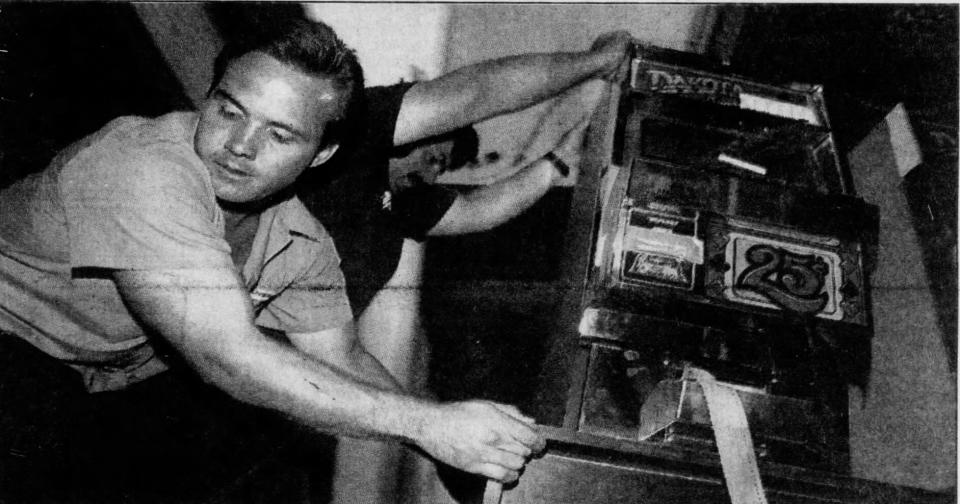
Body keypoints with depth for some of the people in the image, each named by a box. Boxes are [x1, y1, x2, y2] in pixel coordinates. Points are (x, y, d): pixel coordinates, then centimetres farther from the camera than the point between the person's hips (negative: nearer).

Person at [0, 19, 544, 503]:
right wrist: (427, 423, -35)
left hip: (118, 384, 7)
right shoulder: (144, 169, -33)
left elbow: (341, 358, 0)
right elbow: (231, 359, -37)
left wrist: (440, 432, -18)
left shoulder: (302, 243, -9)